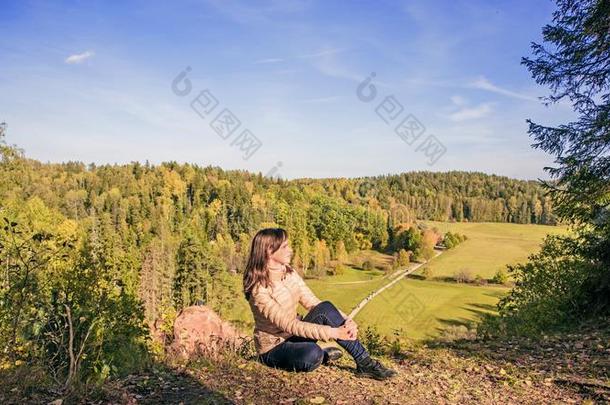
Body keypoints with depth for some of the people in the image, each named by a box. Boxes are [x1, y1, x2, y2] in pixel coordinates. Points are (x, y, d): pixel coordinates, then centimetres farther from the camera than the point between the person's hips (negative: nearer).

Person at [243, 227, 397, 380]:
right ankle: (322, 355, -3)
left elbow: (313, 302, -3)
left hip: (294, 336, 7)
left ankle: (364, 362, -14)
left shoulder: (289, 273, -1)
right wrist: (333, 332, -32)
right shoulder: (259, 289, -25)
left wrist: (346, 320, -18)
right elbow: (289, 325, -28)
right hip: (273, 349, -7)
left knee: (326, 309, -20)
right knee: (311, 354, -38)